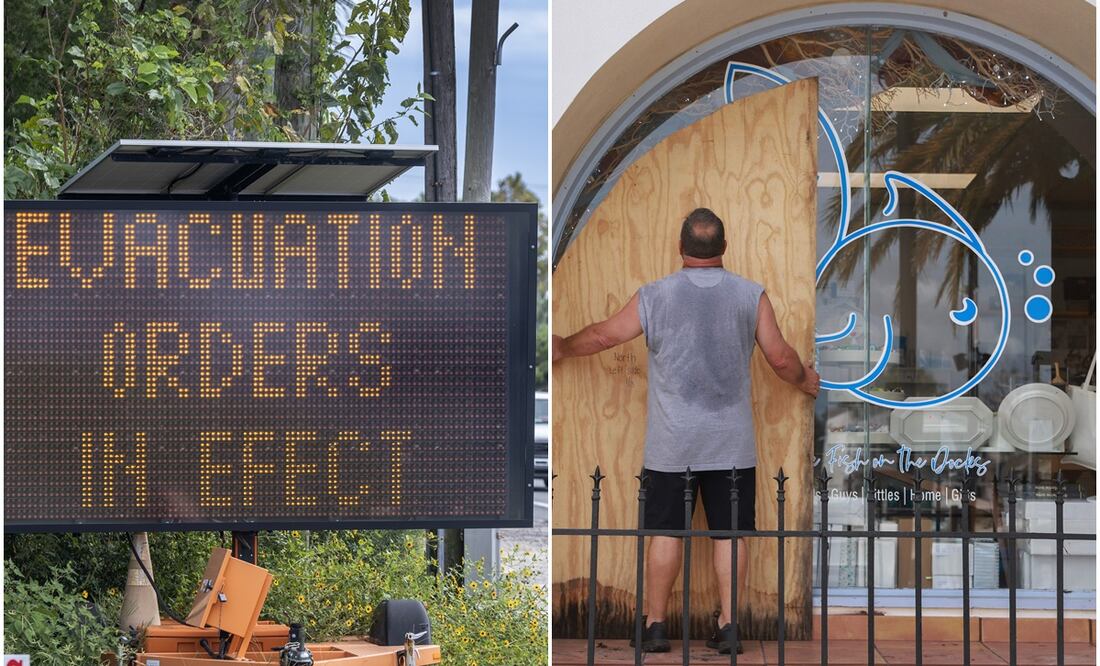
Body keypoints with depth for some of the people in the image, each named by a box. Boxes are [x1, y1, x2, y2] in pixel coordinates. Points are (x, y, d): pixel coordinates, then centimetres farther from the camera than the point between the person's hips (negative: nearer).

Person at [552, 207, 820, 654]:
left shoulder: (654, 296, -2)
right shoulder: (751, 295, -1)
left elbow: (603, 336, 8)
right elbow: (780, 357, 3)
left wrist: (563, 348, 27)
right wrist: (805, 380, 25)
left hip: (671, 444, -1)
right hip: (732, 444, 1)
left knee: (665, 530, 5)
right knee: (729, 532, 5)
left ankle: (655, 625, 9)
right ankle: (729, 625, 6)